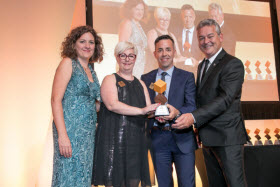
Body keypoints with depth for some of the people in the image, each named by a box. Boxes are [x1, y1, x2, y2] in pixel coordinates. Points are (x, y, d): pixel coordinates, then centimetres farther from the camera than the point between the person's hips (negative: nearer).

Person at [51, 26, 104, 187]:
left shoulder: (91, 70, 16)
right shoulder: (68, 63, -3)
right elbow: (56, 100, -12)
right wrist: (62, 135, -20)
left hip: (88, 132, 7)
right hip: (70, 129, -7)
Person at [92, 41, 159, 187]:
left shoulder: (140, 84, 20)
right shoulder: (110, 80, 3)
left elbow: (148, 109, 14)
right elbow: (112, 104, -14)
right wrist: (141, 110, -19)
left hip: (136, 140, 5)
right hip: (114, 139, -4)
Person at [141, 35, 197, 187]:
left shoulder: (187, 77, 3)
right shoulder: (145, 79, 10)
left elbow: (192, 106, -5)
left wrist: (177, 112, -26)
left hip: (182, 138, -2)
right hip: (158, 139, 2)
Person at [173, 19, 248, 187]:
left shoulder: (233, 64, -10)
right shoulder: (202, 66, 18)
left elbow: (226, 98, -22)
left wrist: (194, 117, -32)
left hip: (227, 137, -8)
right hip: (208, 138, 8)